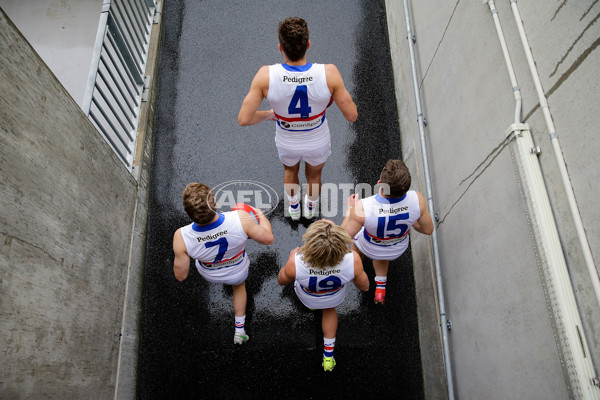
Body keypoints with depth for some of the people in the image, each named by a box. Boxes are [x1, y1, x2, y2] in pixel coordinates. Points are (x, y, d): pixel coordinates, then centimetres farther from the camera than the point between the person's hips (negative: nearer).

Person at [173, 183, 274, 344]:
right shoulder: (240, 218, -42)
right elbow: (268, 239, -24)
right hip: (238, 273, -1)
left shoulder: (181, 237, -38)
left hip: (209, 275, 1)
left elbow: (181, 276, -22)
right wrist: (261, 215, -5)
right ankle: (239, 330, 45)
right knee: (239, 286, 36)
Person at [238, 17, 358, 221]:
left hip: (287, 144, 0)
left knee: (290, 171, 37)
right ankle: (310, 208, 64)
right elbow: (352, 115, -22)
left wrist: (269, 114, -6)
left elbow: (243, 119, -26)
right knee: (314, 175, 34)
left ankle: (293, 207, 64)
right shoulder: (329, 73, -32)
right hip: (318, 143, 0)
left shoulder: (266, 76, -31)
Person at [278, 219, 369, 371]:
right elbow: (364, 286, -20)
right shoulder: (353, 260, -42)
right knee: (329, 309, 36)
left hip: (307, 298, 0)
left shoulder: (296, 263, -44)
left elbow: (281, 280, -19)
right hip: (335, 298, 1)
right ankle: (328, 354, 44)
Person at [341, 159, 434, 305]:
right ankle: (380, 288, 49)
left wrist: (350, 208, -10)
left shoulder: (362, 208, -43)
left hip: (370, 248, -2)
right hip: (398, 249, 2)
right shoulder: (417, 199, -36)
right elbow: (428, 229, -16)